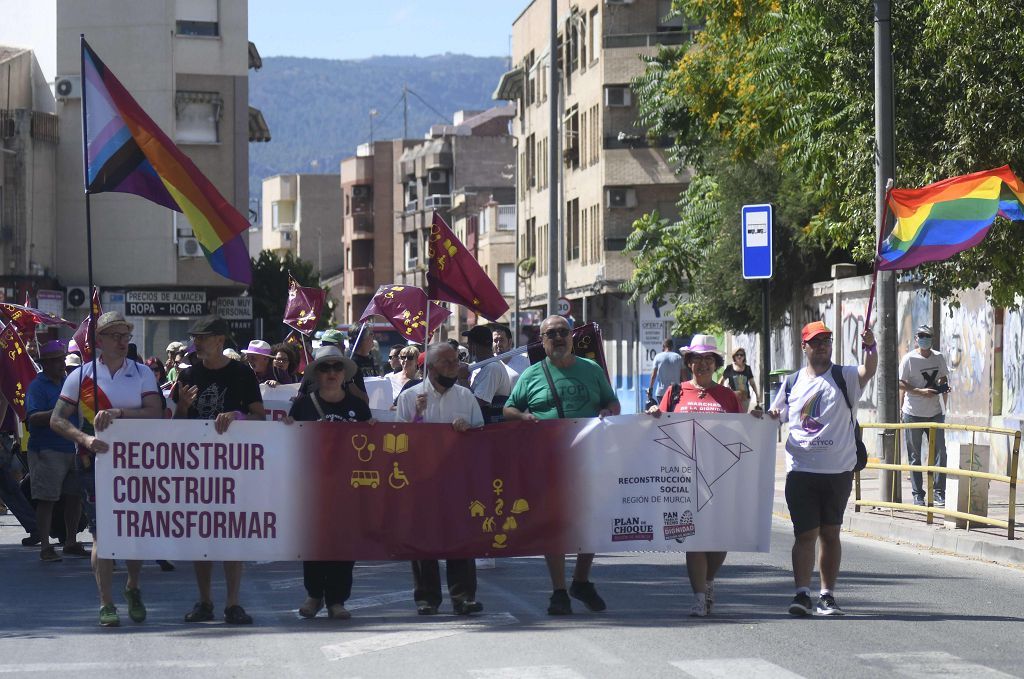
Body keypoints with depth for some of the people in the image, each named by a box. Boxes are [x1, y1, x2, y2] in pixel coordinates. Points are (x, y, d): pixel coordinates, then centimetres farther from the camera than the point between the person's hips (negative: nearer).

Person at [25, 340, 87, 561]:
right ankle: (45, 547, -2)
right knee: (47, 499, -5)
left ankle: (71, 542, 21)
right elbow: (34, 418, -19)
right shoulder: (38, 386, -8)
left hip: (73, 449, 7)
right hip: (47, 451, -7)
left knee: (75, 497, 10)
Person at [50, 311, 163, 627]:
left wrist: (118, 413, -23)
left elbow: (154, 413, -8)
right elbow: (57, 420, -1)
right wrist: (84, 438, -19)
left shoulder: (142, 374, 6)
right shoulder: (81, 376, 2)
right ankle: (106, 603, 1)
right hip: (96, 462, -2)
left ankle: (133, 588, 30)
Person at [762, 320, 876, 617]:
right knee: (806, 533, -5)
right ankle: (802, 594, -8)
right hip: (801, 470, 0)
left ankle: (827, 596, 13)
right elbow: (775, 414, 22)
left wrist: (871, 347, -36)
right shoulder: (792, 383, 11)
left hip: (839, 470, 0)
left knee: (830, 533, 8)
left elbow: (868, 371, -17)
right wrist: (769, 415, -2)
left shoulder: (844, 377, 3)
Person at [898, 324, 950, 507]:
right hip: (913, 413, -3)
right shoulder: (909, 359, -6)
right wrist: (921, 392, -19)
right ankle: (918, 494, 8)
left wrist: (944, 407, 6)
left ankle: (939, 492, 4)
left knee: (939, 452, -1)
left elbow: (944, 381, 16)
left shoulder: (939, 358, 6)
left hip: (935, 413, 3)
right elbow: (900, 384, -8)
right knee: (915, 456, 3)